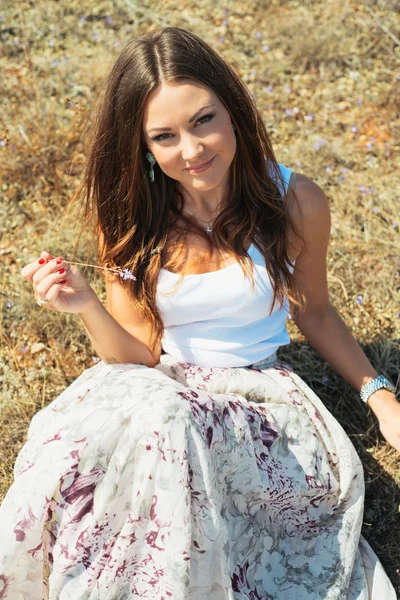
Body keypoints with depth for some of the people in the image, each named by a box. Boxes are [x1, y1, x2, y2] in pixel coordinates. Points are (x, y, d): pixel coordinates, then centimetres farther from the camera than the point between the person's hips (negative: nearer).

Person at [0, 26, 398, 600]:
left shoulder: (296, 202, -8)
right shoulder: (129, 218, -5)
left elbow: (314, 311, 9)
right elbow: (138, 355, -4)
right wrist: (87, 306, -23)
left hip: (258, 391, -1)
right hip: (158, 389, 1)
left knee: (172, 427, -35)